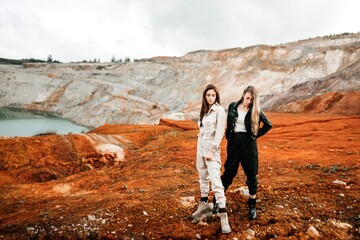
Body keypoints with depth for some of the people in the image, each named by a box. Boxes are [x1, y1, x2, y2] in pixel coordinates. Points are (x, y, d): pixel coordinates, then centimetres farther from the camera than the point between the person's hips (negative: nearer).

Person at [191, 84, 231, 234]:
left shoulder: (219, 110, -10)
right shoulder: (204, 110, 11)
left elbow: (219, 132, -16)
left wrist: (212, 150, -18)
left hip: (211, 147, -8)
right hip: (200, 146, 8)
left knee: (215, 180, -14)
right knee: (203, 176, 17)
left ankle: (223, 215, -12)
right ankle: (204, 204, 33)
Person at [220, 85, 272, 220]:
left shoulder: (256, 111, -2)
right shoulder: (233, 106, 2)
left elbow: (268, 124, 6)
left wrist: (257, 134, -1)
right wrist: (228, 136, 5)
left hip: (249, 143, -1)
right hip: (234, 142, 1)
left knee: (251, 175, 6)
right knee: (229, 172, 4)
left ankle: (252, 206, 20)